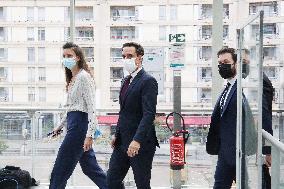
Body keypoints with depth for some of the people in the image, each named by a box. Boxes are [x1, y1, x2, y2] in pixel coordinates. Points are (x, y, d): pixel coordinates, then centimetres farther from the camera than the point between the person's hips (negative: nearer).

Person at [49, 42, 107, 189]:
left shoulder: (83, 76, -12)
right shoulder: (73, 78, 16)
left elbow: (91, 107, -18)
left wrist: (89, 134, -24)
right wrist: (60, 125, 28)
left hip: (79, 124, -10)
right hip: (74, 124, 10)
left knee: (60, 171, -4)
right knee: (90, 168, 13)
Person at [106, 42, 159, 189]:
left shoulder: (148, 81, -14)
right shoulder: (126, 81, 15)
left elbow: (149, 114, -22)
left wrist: (137, 140, -30)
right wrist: (117, 135, 16)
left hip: (141, 143, -8)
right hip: (123, 142, 8)